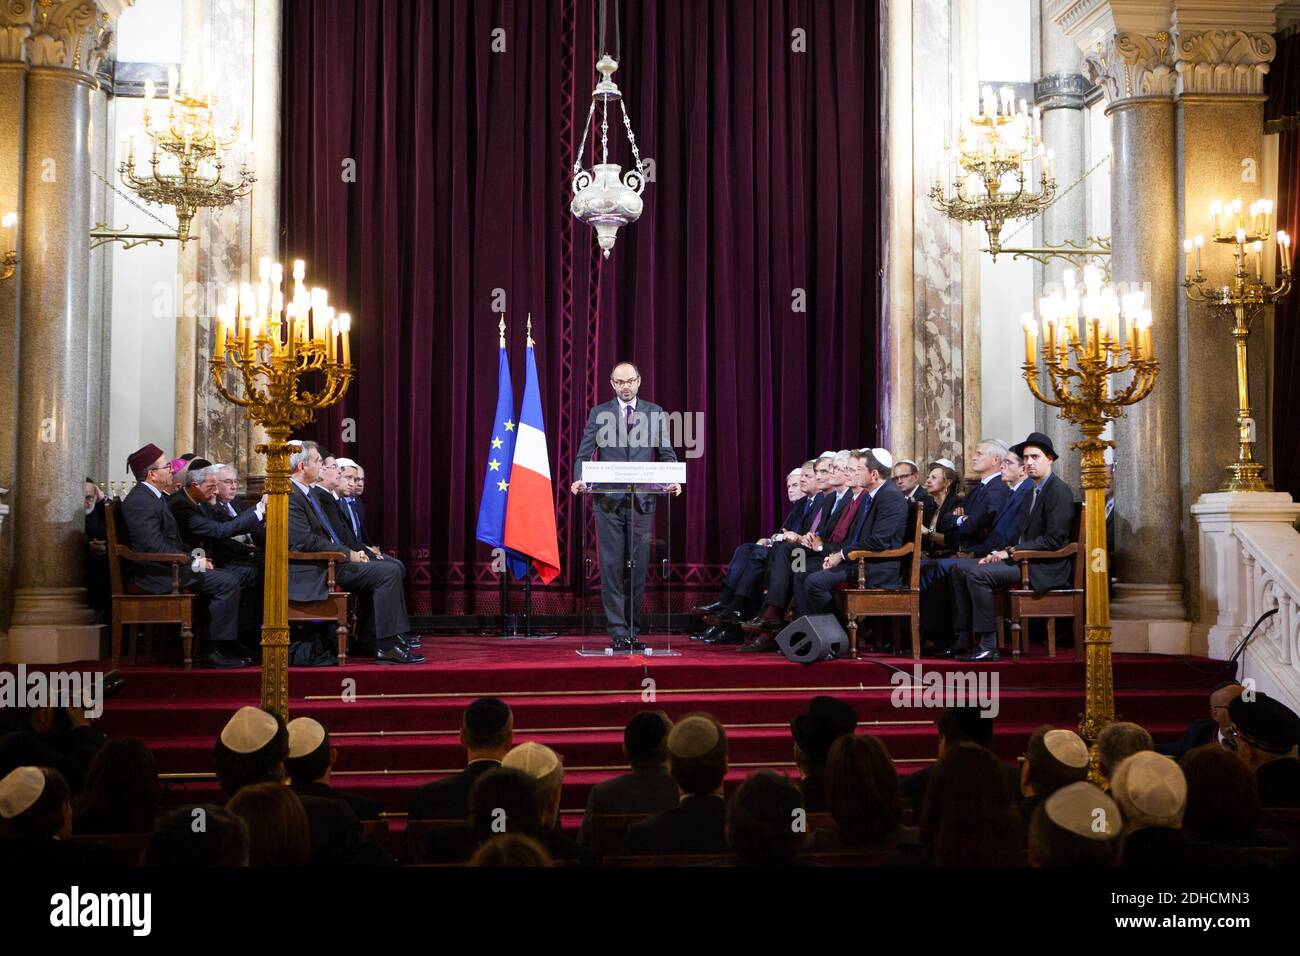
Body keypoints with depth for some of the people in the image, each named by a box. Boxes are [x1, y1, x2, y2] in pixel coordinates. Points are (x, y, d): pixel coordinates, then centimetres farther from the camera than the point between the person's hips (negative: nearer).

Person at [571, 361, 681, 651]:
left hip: (642, 501, 1)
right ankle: (619, 632, 3)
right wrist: (579, 480, -18)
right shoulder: (599, 413, 7)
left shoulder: (654, 413, 10)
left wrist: (672, 480, -13)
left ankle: (630, 628, 13)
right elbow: (584, 454, 1)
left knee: (638, 568, 3)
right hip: (608, 502, -1)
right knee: (612, 567, -2)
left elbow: (666, 454, 6)